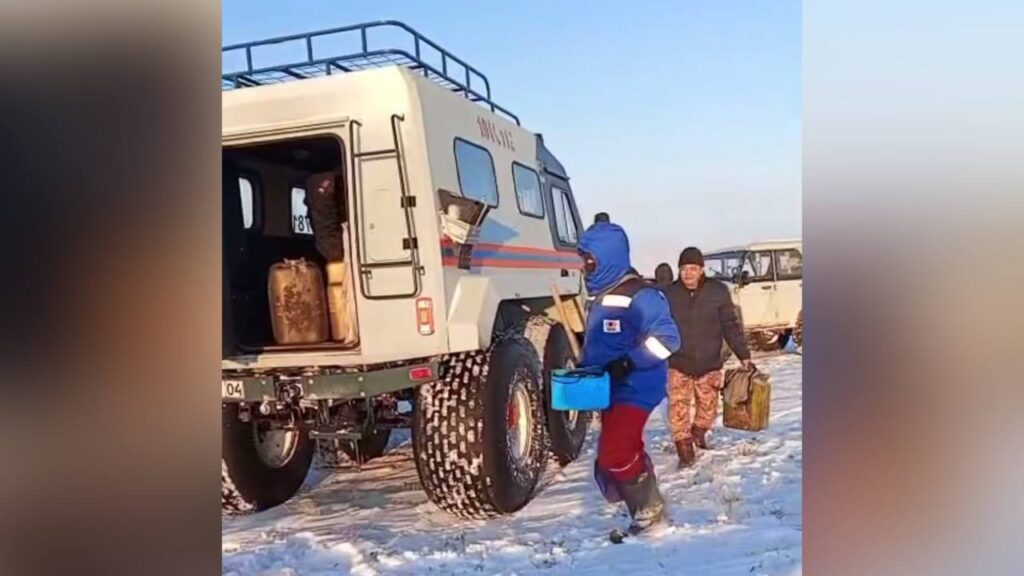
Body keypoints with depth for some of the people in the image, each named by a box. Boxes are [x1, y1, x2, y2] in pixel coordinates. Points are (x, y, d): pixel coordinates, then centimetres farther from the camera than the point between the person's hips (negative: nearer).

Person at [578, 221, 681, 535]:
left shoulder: (639, 295, -18)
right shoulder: (598, 295, 11)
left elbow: (667, 338, -22)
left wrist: (629, 363, -28)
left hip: (635, 389, -10)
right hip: (609, 390, 10)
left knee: (615, 453, -15)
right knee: (625, 452, 17)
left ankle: (649, 507, 5)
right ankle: (647, 506, 32)